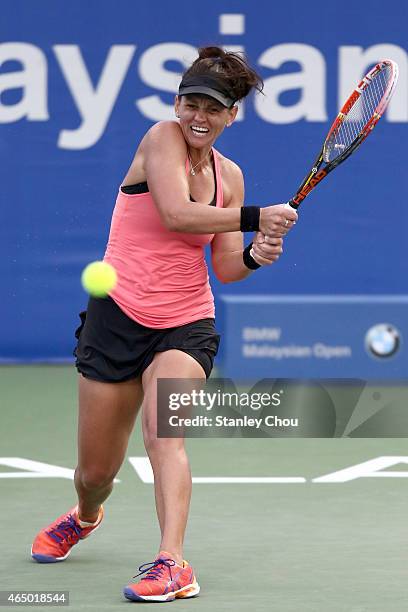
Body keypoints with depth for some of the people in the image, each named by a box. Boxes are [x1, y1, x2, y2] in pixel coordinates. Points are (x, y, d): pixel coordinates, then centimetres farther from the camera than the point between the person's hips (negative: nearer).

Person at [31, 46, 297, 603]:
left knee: (163, 431, -28)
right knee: (96, 471, 9)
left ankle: (172, 564, -35)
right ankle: (85, 517, 45)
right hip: (119, 316, -2)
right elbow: (176, 214, -24)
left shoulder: (229, 175, 8)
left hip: (186, 325, 2)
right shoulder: (162, 138, -7)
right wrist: (255, 217, -26)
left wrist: (254, 255, -12)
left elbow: (224, 268, 9)